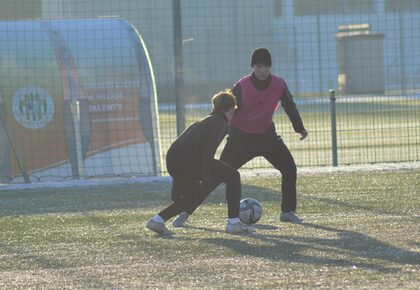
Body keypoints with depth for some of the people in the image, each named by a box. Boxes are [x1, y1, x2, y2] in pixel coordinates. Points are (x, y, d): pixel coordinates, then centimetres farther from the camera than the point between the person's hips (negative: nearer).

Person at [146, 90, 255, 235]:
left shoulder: (203, 122, 33)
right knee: (233, 176, 4)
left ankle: (156, 221, 20)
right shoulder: (220, 123, 5)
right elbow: (209, 149, -13)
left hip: (172, 161, 9)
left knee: (196, 196, 29)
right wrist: (206, 175, -22)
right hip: (189, 160, -9)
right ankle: (234, 222, 2)